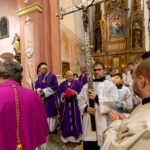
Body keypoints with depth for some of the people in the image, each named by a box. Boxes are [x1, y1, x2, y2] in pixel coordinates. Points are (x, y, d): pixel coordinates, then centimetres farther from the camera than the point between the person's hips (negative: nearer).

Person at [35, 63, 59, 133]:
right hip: (42, 98, 5)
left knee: (51, 112, 4)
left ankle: (53, 128, 20)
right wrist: (39, 90, -13)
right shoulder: (39, 77, 8)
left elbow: (55, 86, -13)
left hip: (51, 98, -5)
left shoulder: (52, 76, -9)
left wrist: (45, 91, -16)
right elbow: (36, 85, 9)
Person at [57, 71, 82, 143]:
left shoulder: (77, 82, 1)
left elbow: (81, 91, -4)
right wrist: (62, 95, -15)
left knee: (75, 118, 4)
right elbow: (58, 92, 5)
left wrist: (75, 93, -22)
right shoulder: (62, 84, 7)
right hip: (65, 105, 2)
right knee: (66, 120, 7)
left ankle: (76, 135, 24)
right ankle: (66, 135, 26)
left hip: (75, 104, -1)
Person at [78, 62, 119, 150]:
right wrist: (86, 108, -12)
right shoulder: (87, 85, 9)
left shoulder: (110, 85, -2)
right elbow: (80, 100, 6)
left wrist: (97, 97, -16)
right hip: (89, 122, 3)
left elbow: (114, 101, -15)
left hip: (103, 122, -2)